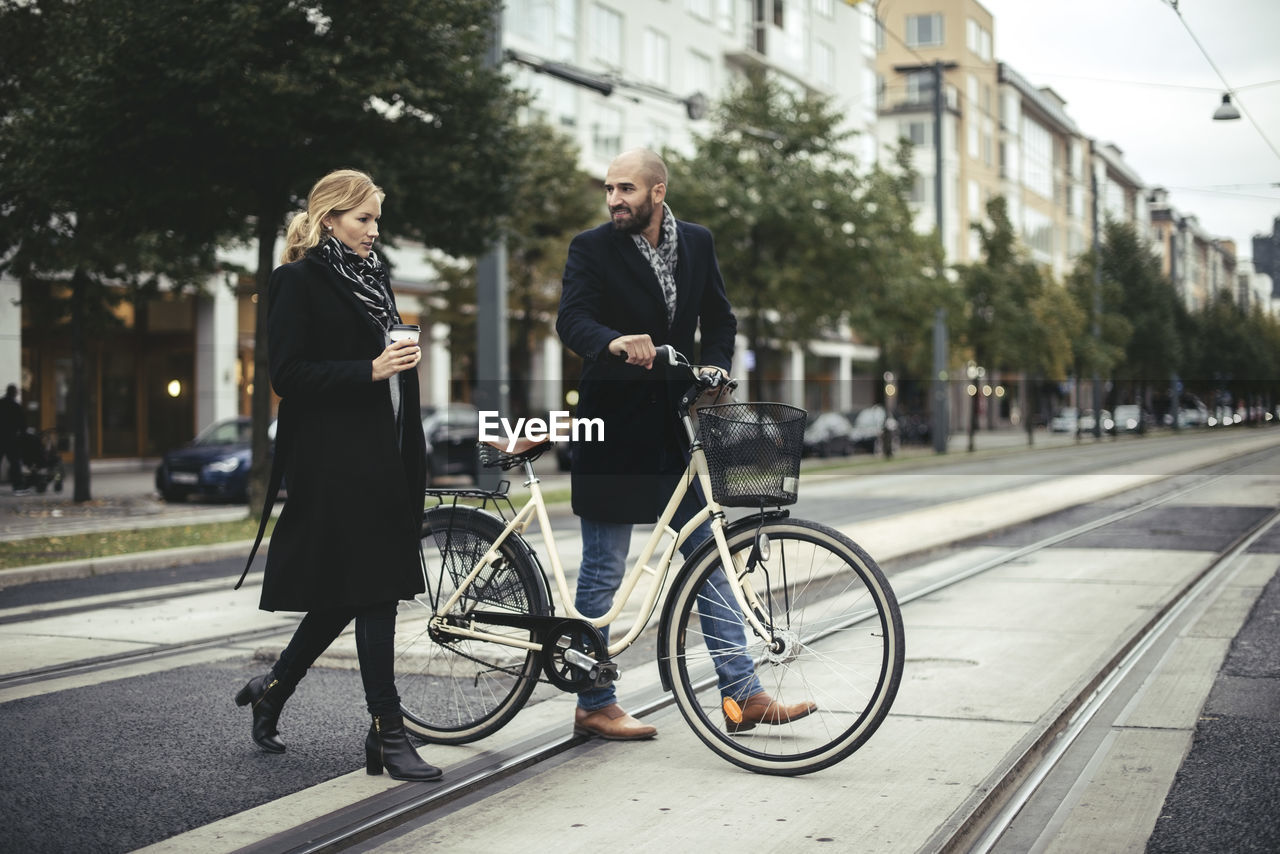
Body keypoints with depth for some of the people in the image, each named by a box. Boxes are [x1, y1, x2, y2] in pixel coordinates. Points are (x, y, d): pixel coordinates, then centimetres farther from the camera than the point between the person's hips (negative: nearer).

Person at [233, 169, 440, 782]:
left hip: (379, 460, 8)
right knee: (371, 592, -7)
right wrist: (370, 369, -21)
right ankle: (387, 733, -1)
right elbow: (288, 374, -14)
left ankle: (271, 690, 29)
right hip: (334, 463, -8)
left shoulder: (372, 277, 19)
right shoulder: (299, 282, -6)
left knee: (353, 591, 12)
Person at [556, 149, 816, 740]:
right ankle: (594, 704, 14)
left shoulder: (698, 243, 8)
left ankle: (743, 693, 13)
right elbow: (571, 319, -18)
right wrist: (615, 342, -39)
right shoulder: (592, 249, -5)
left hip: (676, 422, 4)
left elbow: (719, 318, 13)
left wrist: (715, 365, -7)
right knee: (603, 570, 3)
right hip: (614, 425, -4)